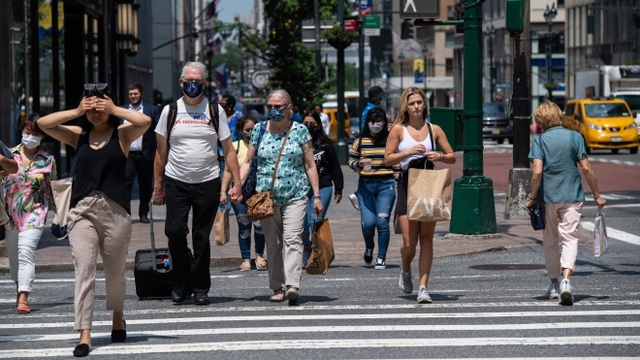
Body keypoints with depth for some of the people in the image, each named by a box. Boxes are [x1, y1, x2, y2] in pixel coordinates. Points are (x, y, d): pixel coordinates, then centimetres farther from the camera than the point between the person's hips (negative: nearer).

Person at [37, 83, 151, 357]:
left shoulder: (122, 134, 3)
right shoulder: (78, 135, 9)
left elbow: (145, 122, -16)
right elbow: (43, 124, 1)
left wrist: (114, 109, -7)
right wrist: (76, 112, -1)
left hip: (115, 210, -1)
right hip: (82, 210, 1)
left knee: (115, 272, 13)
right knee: (83, 271, -10)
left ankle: (117, 317, 41)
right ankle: (84, 336, -14)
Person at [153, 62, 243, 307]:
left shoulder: (215, 111, 5)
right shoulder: (170, 111, 6)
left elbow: (228, 150, 5)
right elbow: (161, 151, 10)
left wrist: (237, 183, -4)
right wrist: (158, 186, 5)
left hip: (208, 183, 0)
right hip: (176, 182, 0)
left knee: (201, 237, 3)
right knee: (174, 231, -10)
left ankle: (200, 287, 14)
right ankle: (181, 283, 7)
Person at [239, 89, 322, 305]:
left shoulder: (300, 131, 4)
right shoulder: (259, 130, 8)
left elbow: (310, 165, 6)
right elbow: (248, 161, 10)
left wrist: (317, 195, 2)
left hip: (295, 195, -2)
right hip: (266, 196, 2)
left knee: (292, 239, -15)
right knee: (272, 243, 5)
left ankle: (293, 285, -25)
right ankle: (278, 287, 13)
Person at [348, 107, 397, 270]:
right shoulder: (360, 141, 6)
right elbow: (351, 160, 12)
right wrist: (359, 164, -10)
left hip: (386, 184, -1)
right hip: (366, 184, 1)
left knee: (382, 221, -8)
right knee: (368, 222, -8)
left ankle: (381, 258, 4)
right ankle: (369, 247, 25)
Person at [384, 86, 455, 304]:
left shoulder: (434, 129, 7)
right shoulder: (399, 129, 2)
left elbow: (452, 157, 10)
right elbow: (388, 159, -1)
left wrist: (439, 157, -11)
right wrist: (408, 152, -15)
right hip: (407, 186, -1)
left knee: (427, 238, -3)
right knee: (409, 242, -4)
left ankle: (423, 288, -4)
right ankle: (406, 271, 29)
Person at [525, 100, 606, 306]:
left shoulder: (540, 141, -4)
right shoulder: (575, 137, 0)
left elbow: (537, 171, -14)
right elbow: (586, 168, -3)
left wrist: (532, 198, -6)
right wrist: (596, 195, 4)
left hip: (548, 197, 0)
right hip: (572, 196, 0)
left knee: (550, 242, 14)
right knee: (570, 238, -2)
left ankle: (554, 284, 23)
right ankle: (566, 279, -24)